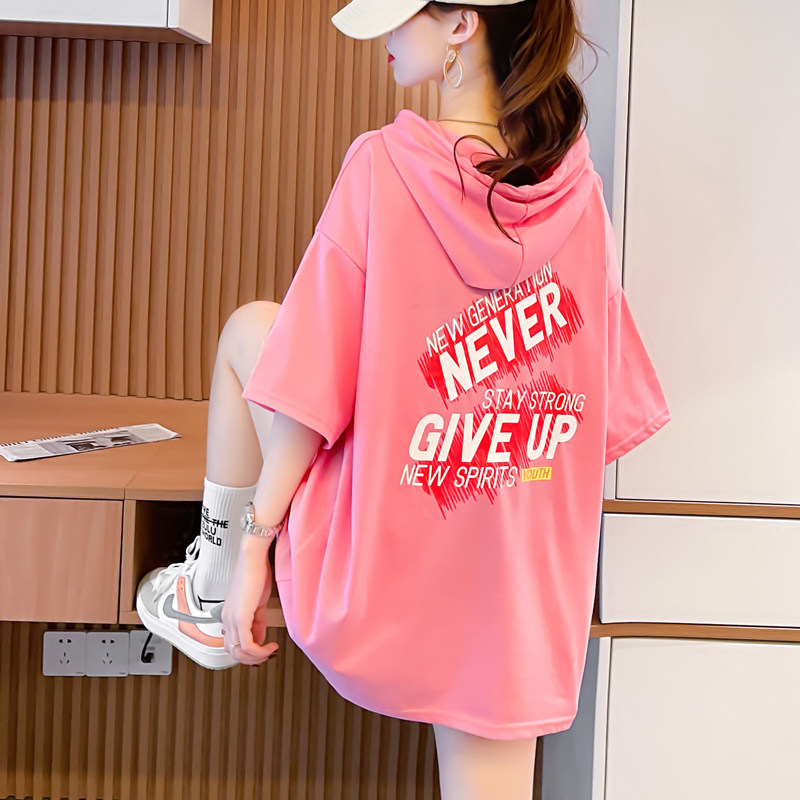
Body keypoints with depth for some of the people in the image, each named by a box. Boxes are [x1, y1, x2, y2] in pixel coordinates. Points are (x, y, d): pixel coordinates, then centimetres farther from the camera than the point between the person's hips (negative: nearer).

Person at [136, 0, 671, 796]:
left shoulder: (381, 167, -14)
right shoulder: (577, 191, -1)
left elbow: (309, 394, -13)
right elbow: (611, 408, 6)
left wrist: (255, 546, -2)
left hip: (369, 572, -3)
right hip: (521, 584, 4)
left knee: (250, 327, 15)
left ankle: (211, 591, 26)